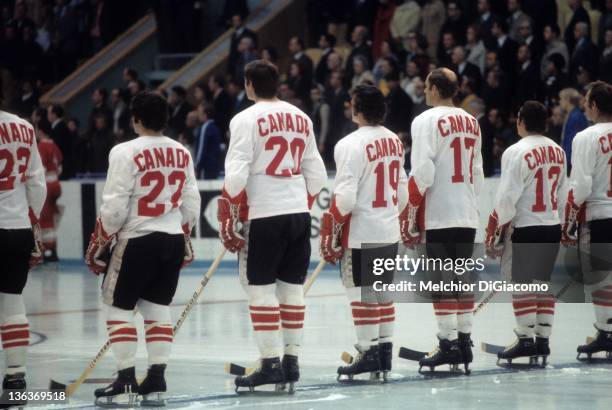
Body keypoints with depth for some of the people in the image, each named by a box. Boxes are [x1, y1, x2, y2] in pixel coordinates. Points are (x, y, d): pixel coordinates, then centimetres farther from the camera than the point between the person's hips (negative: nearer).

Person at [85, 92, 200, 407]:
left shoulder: (126, 153, -14)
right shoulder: (182, 153, 5)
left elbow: (114, 206, -14)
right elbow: (191, 203, 11)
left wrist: (100, 241, -1)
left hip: (137, 241, -6)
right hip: (173, 241, 6)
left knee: (118, 307, 4)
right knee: (158, 308, 13)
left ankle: (126, 381, -1)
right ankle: (156, 382, 11)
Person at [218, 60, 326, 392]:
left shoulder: (246, 119, -7)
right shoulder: (301, 118, 12)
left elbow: (236, 174, -14)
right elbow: (316, 174, 14)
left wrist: (229, 216, -5)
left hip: (264, 215, -6)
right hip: (299, 214, 6)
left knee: (260, 289, -2)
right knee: (292, 289, 11)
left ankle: (270, 364, -6)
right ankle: (291, 361, 14)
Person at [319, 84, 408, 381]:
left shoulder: (352, 145, -16)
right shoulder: (394, 141, 8)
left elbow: (345, 196, -19)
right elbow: (402, 190, 14)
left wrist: (331, 230, -10)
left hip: (362, 233, -8)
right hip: (390, 231, 8)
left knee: (361, 293, -2)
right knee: (383, 290, 15)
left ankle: (368, 353, -2)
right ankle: (385, 350, 19)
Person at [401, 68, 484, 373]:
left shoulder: (427, 121, -8)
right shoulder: (472, 123, 13)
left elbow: (421, 174, -14)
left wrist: (409, 217, -8)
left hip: (439, 216, -7)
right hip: (468, 215, 7)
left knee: (441, 281, -4)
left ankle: (448, 344, -7)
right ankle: (464, 342, 13)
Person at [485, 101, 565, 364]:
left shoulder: (516, 152, -14)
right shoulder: (558, 151, 6)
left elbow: (507, 197, -15)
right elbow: (561, 191, 12)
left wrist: (493, 232, -9)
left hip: (524, 227, -6)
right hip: (552, 226, 6)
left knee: (521, 285, 1)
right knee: (543, 284, 12)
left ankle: (526, 340, 0)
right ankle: (543, 340, 14)